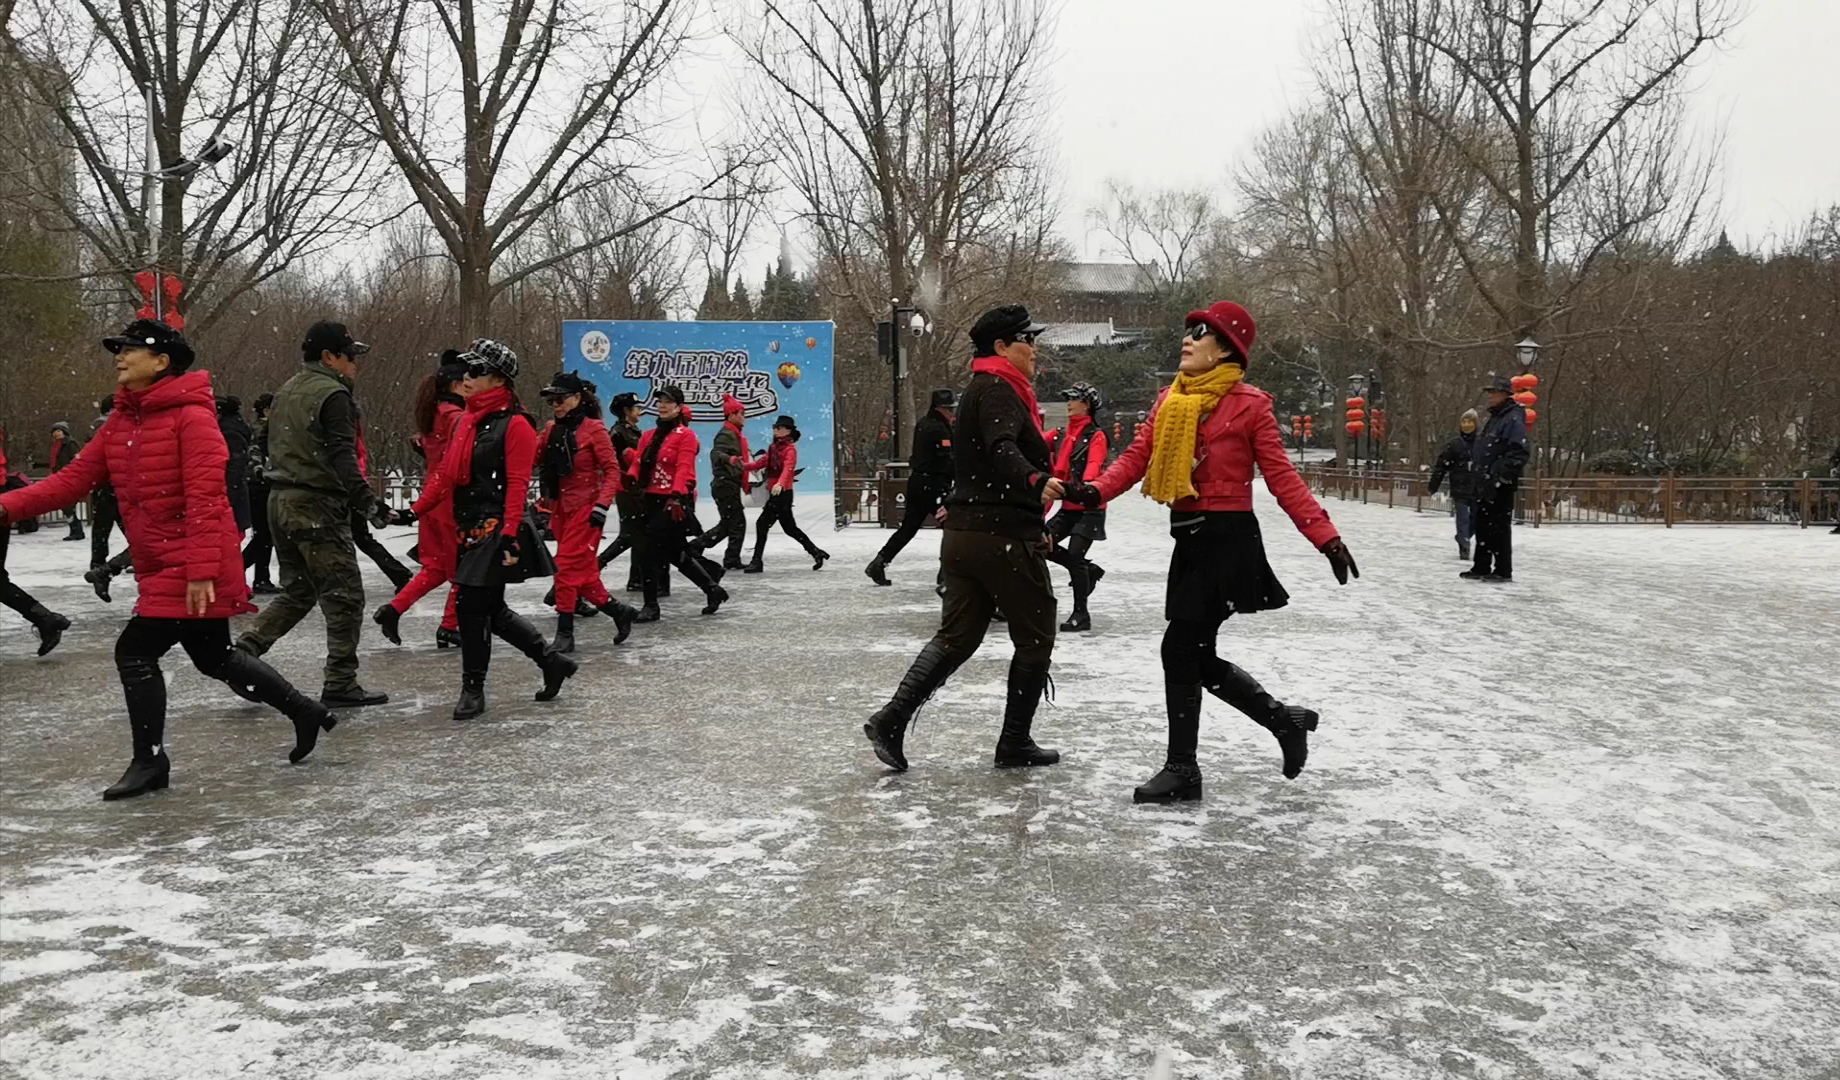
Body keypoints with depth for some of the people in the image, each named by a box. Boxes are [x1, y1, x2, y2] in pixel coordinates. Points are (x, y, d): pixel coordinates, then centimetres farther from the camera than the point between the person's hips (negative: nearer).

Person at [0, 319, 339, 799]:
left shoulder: (191, 416, -16)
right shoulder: (120, 423, 10)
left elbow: (205, 497, -21)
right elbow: (74, 479, 6)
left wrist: (201, 570, -24)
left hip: (193, 570, -9)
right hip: (162, 568, 9)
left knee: (135, 652, -6)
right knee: (215, 658, 17)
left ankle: (150, 761, 9)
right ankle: (304, 711, 31)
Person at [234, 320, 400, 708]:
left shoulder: (286, 391, 17)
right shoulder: (332, 395, -12)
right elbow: (343, 458, -22)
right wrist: (367, 501, -26)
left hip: (280, 500, 9)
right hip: (317, 506, -9)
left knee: (297, 591, 19)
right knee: (344, 596, -2)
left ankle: (244, 650, 8)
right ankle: (340, 685, 1)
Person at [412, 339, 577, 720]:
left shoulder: (515, 425, -11)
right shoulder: (467, 421, 14)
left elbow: (518, 485, -16)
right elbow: (446, 473, 18)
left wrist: (510, 535, -21)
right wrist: (416, 511, 14)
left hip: (495, 530, -9)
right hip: (469, 528, 9)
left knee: (474, 607, -5)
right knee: (491, 610, 12)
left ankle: (473, 690, 10)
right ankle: (552, 663, 26)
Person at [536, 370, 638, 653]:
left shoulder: (593, 428, -8)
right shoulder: (552, 430, 10)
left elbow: (612, 470, -11)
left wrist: (602, 505, -20)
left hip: (585, 508, -7)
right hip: (561, 509, 7)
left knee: (567, 567, -10)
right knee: (582, 572, 10)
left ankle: (565, 634, -4)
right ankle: (619, 612, 26)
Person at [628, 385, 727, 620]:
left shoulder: (686, 435, -6)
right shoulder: (649, 435, 15)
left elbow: (684, 468, -17)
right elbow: (638, 462, 7)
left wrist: (676, 496, -30)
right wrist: (632, 478, -15)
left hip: (674, 501, -7)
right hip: (652, 499, 8)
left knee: (651, 549, -13)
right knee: (677, 552, 14)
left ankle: (651, 605, -4)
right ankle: (712, 589, 28)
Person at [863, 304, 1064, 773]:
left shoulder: (982, 389, 22)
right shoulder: (998, 388, -11)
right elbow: (1002, 450, -30)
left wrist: (1034, 527, 34)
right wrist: (1037, 482, -48)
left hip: (965, 535, 10)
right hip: (1004, 537, -9)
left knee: (957, 636, 10)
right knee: (1035, 638, 5)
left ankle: (891, 720, 0)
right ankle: (1015, 743, 12)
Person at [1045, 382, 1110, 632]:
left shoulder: (1096, 436, -8)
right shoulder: (1061, 436, 12)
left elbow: (1094, 466, -24)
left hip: (1089, 508, -7)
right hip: (1068, 507, 7)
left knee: (1074, 555, -11)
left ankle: (1081, 614, 1)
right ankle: (1087, 570, 19)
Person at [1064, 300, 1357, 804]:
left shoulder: (1249, 404, -7)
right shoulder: (1169, 400, 11)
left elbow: (1282, 478, -7)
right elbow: (1137, 456, 4)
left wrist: (1326, 537, -13)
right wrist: (1095, 490, -14)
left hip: (1228, 540, -7)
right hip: (1190, 538, 7)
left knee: (1180, 650, -7)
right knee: (1199, 659, 11)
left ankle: (1181, 769, 7)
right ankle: (1285, 720, 31)